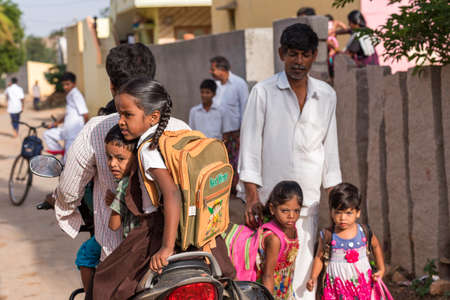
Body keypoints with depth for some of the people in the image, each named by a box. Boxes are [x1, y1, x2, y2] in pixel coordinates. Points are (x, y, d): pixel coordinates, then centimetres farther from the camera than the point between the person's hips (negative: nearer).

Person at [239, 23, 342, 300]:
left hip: (308, 202, 3)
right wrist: (252, 197, -9)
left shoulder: (326, 95, 9)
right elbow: (250, 146, -3)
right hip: (269, 199, -3)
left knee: (304, 274, 2)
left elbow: (330, 148, 14)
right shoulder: (263, 92, -1)